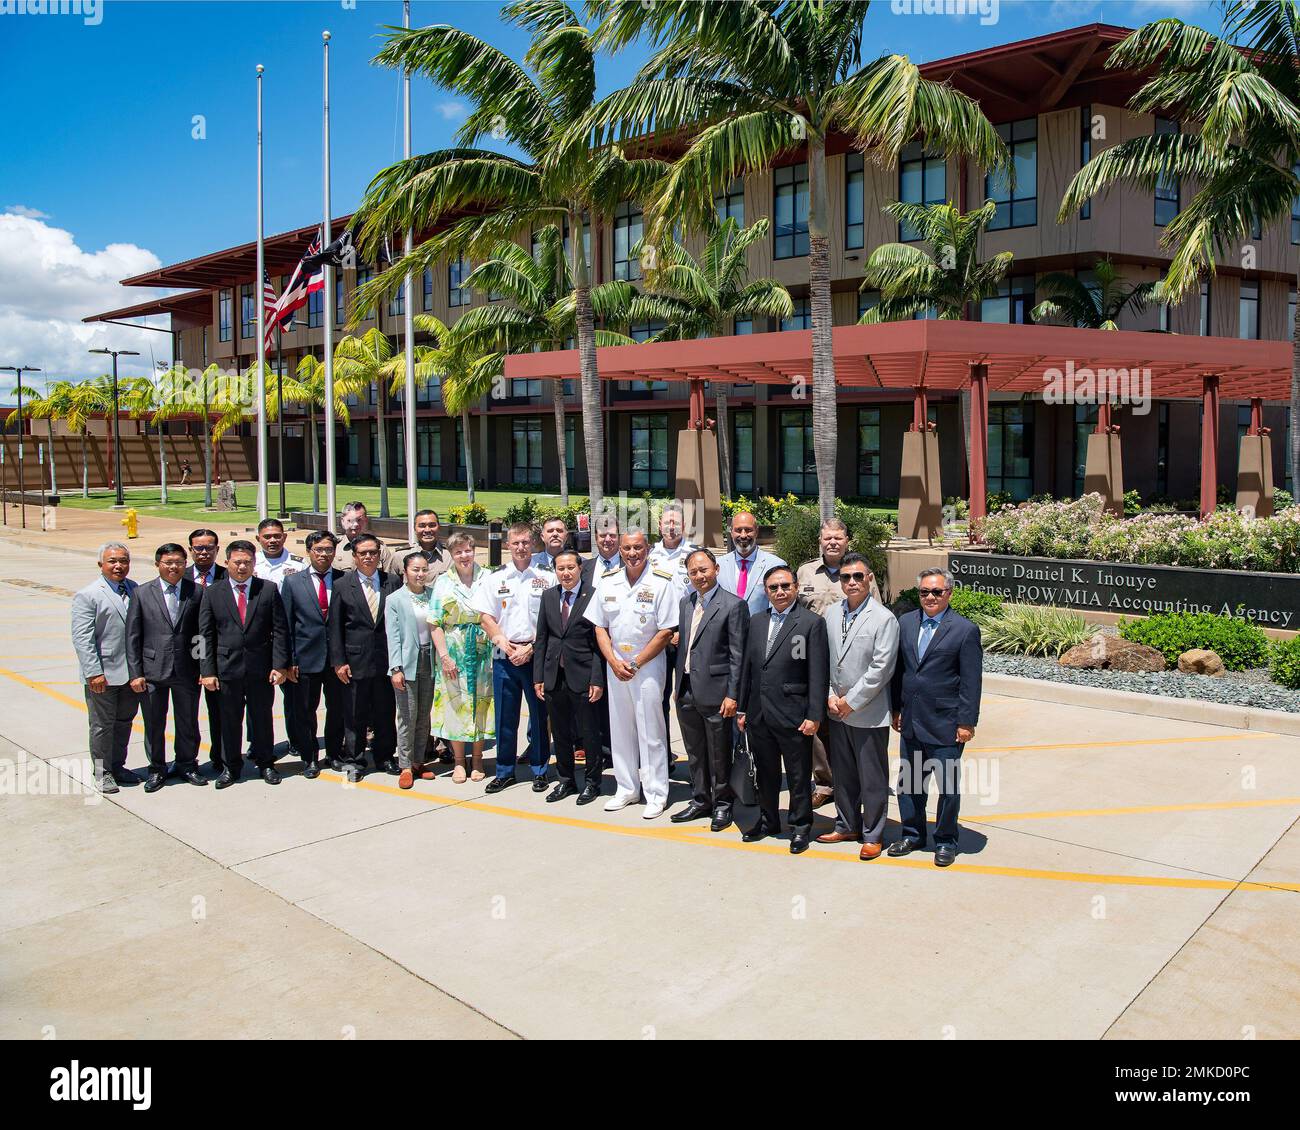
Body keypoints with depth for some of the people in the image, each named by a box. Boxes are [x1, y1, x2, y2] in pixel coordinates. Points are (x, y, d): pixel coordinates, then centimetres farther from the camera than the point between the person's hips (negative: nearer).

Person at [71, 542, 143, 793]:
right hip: (104, 674, -5)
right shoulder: (87, 596, -9)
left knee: (125, 721, 16)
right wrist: (94, 672, -19)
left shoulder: (136, 590, 7)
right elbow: (82, 639, -13)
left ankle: (117, 765, 31)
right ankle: (102, 772, 19)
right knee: (103, 725, 6)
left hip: (132, 672, 5)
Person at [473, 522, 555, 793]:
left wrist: (530, 648, -11)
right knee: (504, 717, 8)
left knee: (539, 715, 5)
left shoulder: (547, 577, 0)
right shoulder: (495, 578, 7)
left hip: (537, 656, -2)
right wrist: (505, 644, -9)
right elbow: (487, 618, 5)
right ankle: (504, 771, 20)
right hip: (504, 656, 2)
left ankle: (539, 770, 18)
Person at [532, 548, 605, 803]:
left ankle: (591, 782, 22)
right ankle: (566, 780, 29)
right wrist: (538, 676, 5)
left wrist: (597, 680, -13)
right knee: (560, 733, 14)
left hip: (582, 677, -4)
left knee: (589, 733, 6)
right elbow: (541, 638, 10)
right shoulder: (548, 596, 8)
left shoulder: (593, 595, -7)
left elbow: (599, 641, -9)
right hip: (553, 676, 5)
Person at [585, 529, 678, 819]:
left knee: (651, 732, 0)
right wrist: (614, 662, -6)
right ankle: (627, 789, 24)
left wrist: (635, 663, -12)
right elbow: (600, 628, 7)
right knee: (620, 729, 12)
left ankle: (656, 794, 10)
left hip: (648, 665, -4)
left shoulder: (661, 584, -8)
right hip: (615, 665, 5)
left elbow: (666, 631, -10)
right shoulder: (607, 584, 5)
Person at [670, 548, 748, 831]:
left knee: (719, 754, 6)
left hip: (714, 692, -6)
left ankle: (722, 805, 21)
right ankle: (700, 801, 30)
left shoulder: (734, 605, -9)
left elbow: (737, 654, -11)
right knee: (695, 752, 17)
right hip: (687, 691, 6)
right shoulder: (685, 603, 11)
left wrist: (732, 695, -14)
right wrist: (679, 685, 11)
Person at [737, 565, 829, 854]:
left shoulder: (812, 623, -7)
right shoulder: (757, 622, 11)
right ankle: (768, 821, 34)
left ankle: (800, 827, 21)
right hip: (759, 715, 5)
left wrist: (814, 716, -13)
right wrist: (742, 708, 12)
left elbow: (818, 675, -9)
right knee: (765, 773, 17)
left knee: (798, 776, 6)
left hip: (793, 716, -5)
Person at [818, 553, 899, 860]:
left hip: (868, 713, -5)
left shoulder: (884, 619, -11)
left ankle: (872, 835, 18)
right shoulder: (831, 613, 6)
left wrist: (851, 701, -14)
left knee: (872, 778, 5)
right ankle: (847, 826, 33)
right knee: (842, 774, 17)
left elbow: (881, 669, -15)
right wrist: (829, 696, -2)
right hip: (836, 711, 5)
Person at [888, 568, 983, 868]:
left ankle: (946, 840, 25)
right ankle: (912, 834, 32)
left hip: (946, 724, -4)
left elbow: (972, 682, -8)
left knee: (949, 786, 7)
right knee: (908, 781, 15)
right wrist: (896, 708, 9)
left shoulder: (965, 630, -9)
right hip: (911, 721, 5)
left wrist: (967, 722, -11)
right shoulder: (905, 622, 5)